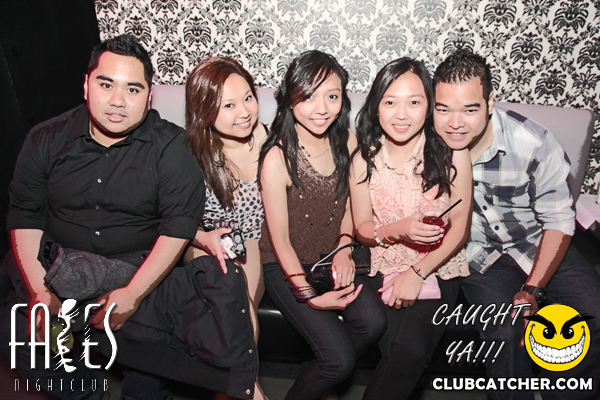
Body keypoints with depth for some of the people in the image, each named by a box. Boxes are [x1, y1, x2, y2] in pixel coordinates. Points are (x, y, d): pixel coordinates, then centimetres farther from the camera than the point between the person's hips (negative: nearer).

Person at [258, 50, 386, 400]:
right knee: (340, 357, -16)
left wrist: (344, 247, -4)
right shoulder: (277, 159, -22)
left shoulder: (347, 141, -5)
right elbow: (280, 241, -15)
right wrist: (309, 296, -17)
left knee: (373, 321, -18)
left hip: (333, 255, 5)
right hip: (287, 266, -5)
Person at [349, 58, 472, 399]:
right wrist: (399, 229, -17)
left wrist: (417, 273, -9)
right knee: (399, 350, -21)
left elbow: (460, 228, -3)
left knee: (411, 348, -24)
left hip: (439, 268, -1)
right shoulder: (365, 160, -3)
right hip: (386, 268, 1)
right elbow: (362, 228, 4)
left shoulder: (452, 154, -8)